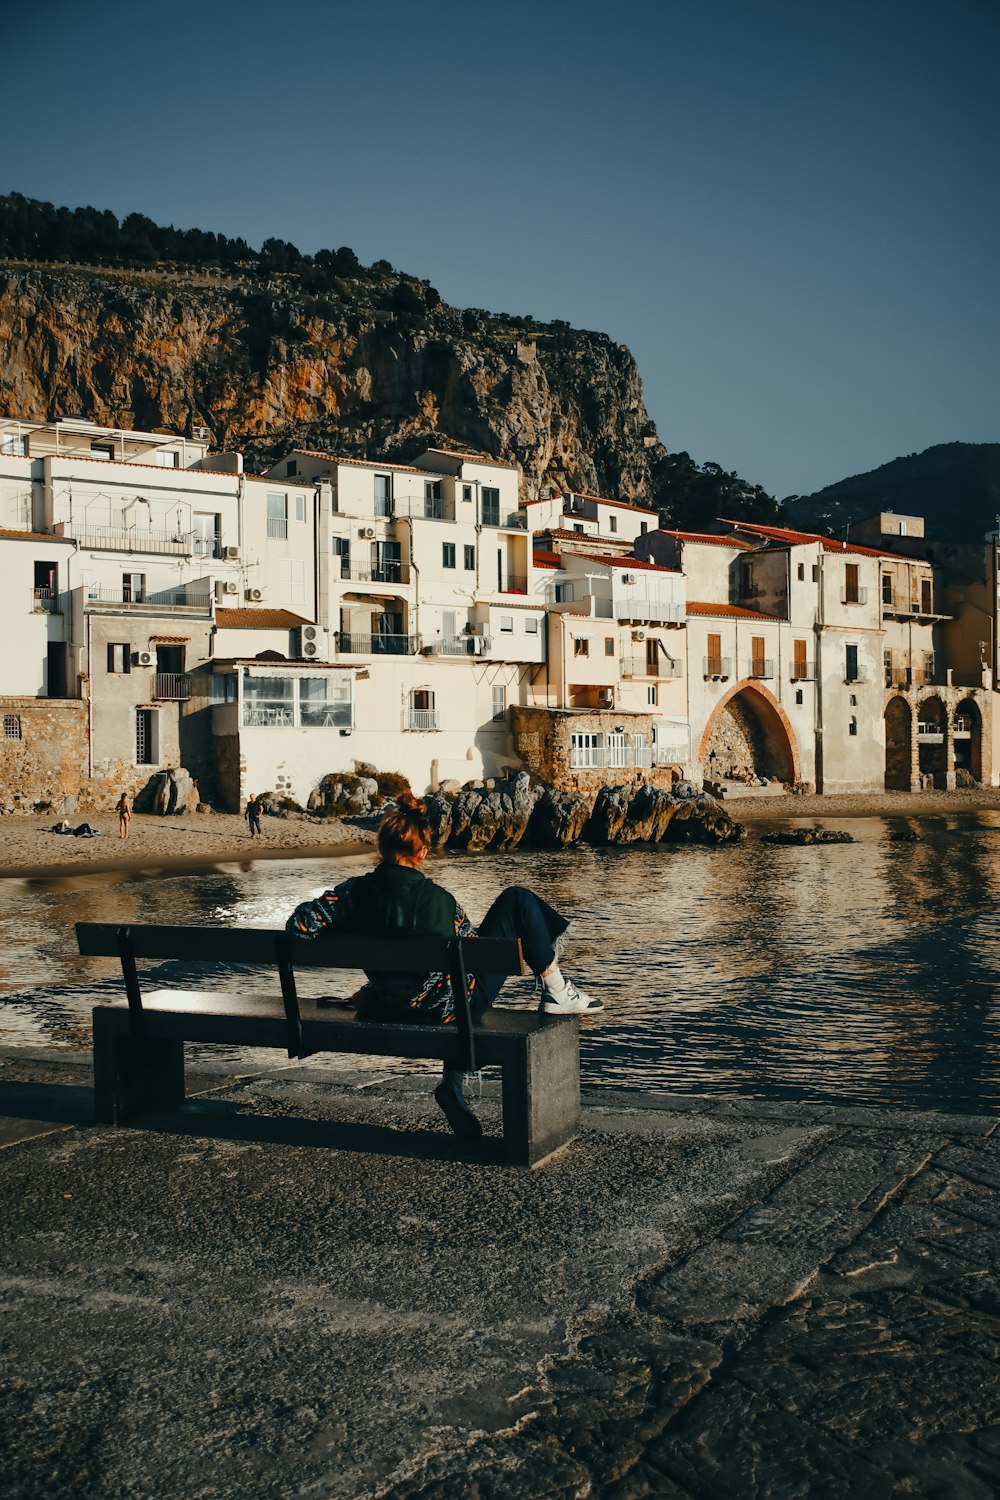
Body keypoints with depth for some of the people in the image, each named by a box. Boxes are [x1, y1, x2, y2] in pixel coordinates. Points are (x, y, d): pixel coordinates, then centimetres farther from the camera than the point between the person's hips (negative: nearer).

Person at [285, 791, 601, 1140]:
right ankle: (557, 992, 17)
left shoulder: (355, 891, -13)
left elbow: (299, 924, -17)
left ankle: (452, 1084, 28)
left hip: (392, 1009, 5)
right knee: (517, 900, 6)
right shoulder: (438, 899, -22)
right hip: (450, 1007, -4)